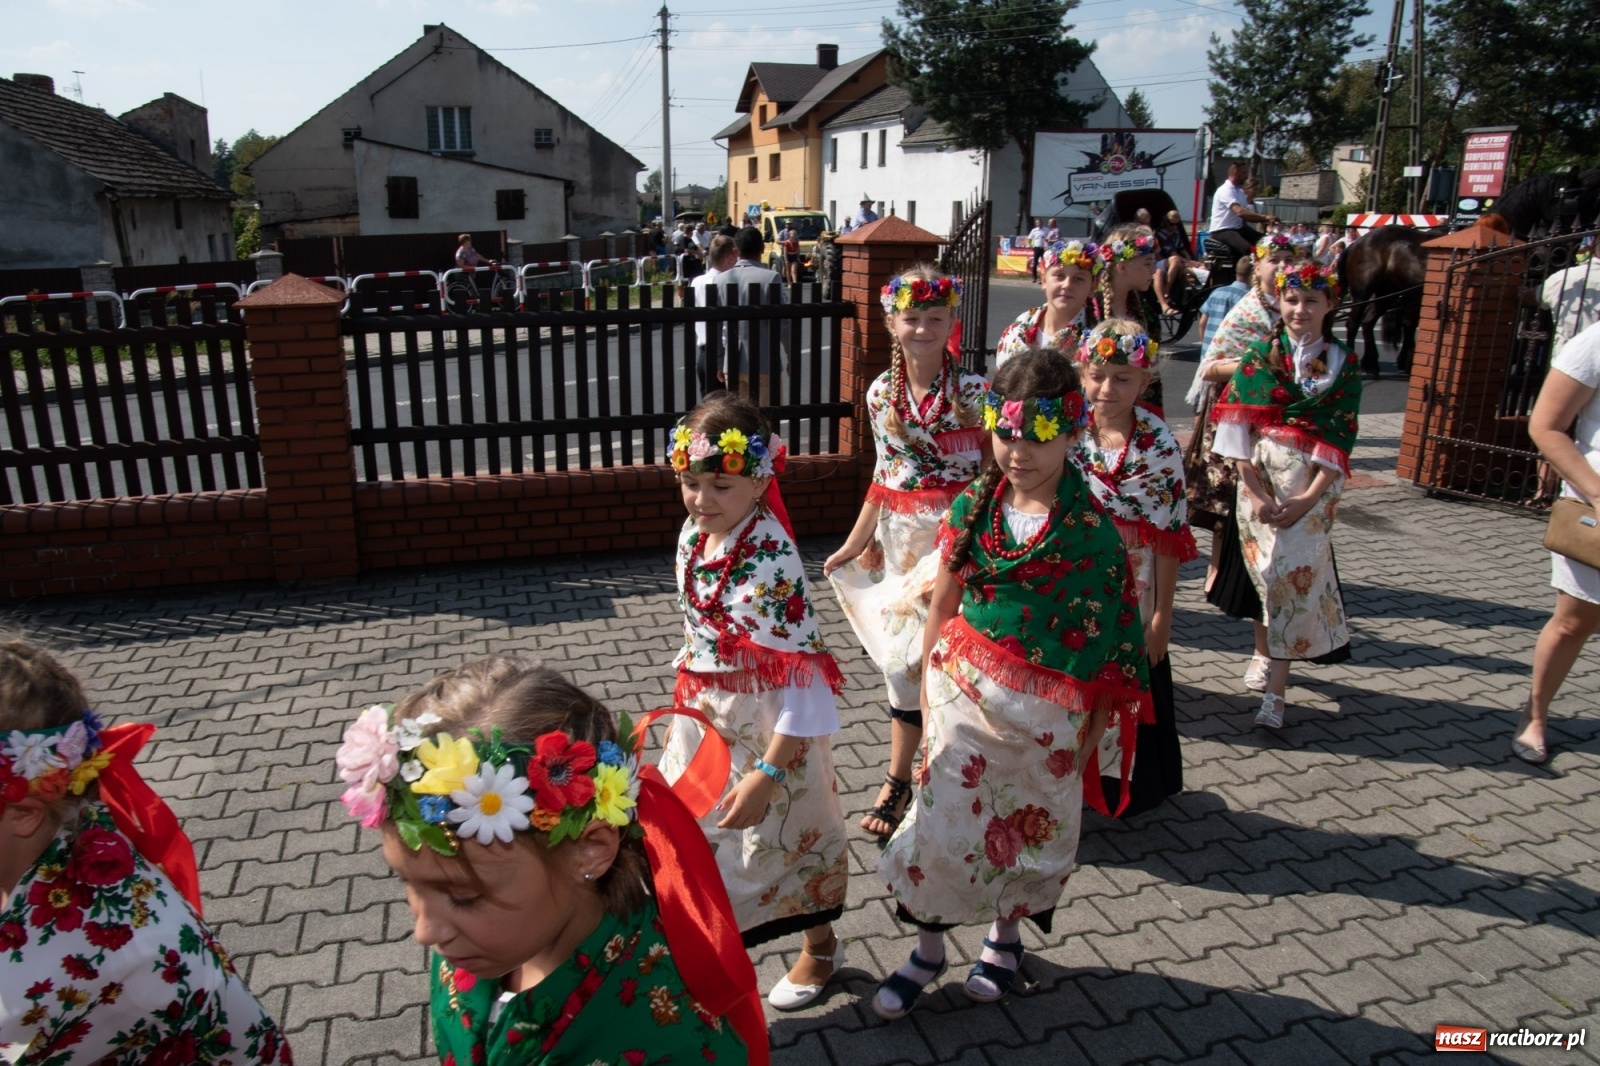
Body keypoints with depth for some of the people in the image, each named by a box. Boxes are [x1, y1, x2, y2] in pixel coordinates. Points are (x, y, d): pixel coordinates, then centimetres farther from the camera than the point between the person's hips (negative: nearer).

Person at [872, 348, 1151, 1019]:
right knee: (942, 820, 5)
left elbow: (1108, 640, -8)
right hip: (964, 690, 2)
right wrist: (928, 684, 9)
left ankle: (1005, 932, 45)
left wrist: (1091, 728, -5)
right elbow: (943, 604, 5)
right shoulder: (971, 507, -4)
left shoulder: (1090, 529, -13)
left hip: (1045, 707, -1)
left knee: (1029, 822, 16)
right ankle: (928, 947, 29)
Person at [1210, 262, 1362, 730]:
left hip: (1312, 486, -1)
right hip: (1259, 482, 2)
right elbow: (1239, 428, 0)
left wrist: (1306, 499, -12)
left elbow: (1338, 440, -2)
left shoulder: (1343, 366, 4)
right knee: (1268, 575, 2)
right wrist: (1255, 493, -8)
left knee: (1291, 574, -10)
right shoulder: (1259, 356, 5)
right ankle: (1272, 654, 26)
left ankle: (1275, 691, -8)